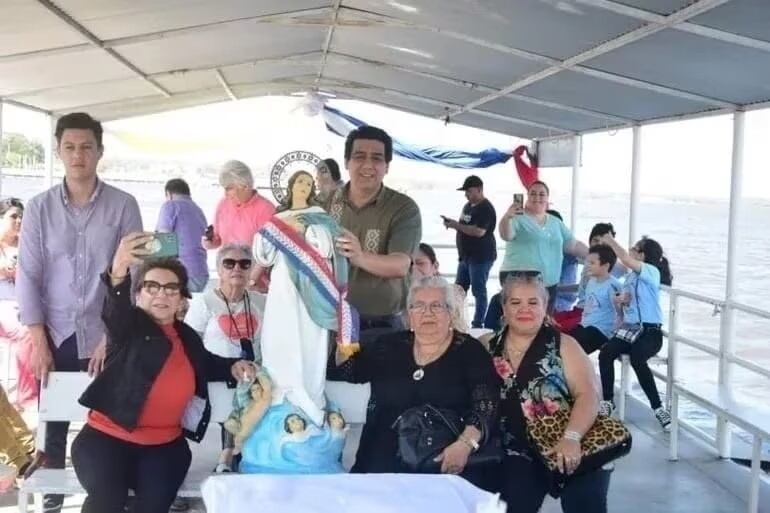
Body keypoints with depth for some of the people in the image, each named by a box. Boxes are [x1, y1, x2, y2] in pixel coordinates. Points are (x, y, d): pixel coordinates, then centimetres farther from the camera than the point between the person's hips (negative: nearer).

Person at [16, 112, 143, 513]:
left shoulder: (123, 206, -3)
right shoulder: (39, 208, 1)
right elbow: (28, 275, 0)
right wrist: (39, 341, -6)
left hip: (106, 336, -1)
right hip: (55, 336, 1)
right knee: (53, 420, 7)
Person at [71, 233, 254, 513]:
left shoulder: (188, 337, 11)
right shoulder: (129, 326, -3)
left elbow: (206, 364, 34)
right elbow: (114, 310, -28)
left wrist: (233, 367, 12)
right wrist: (119, 270, -50)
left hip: (164, 445, 3)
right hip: (108, 438, -3)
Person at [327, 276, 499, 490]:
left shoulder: (470, 351, 5)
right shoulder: (391, 346, 15)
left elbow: (486, 404, -6)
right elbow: (341, 371, 17)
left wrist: (465, 443, -24)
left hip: (448, 464, -2)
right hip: (386, 460, 2)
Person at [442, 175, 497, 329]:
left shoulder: (486, 208, -15)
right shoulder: (468, 206, 14)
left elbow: (479, 231, -26)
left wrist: (456, 225, -20)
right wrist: (453, 223, 4)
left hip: (481, 257, -9)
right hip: (466, 256, 10)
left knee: (479, 291, -4)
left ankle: (477, 324, 1)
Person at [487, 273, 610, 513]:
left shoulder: (562, 344, 1)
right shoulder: (489, 349, 7)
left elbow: (588, 394, -9)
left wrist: (571, 437, -24)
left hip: (571, 447, -1)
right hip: (520, 452, 1)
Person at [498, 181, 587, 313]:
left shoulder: (556, 222, 15)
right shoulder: (518, 217, -4)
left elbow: (574, 245, 21)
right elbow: (506, 236, -22)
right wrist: (507, 218, -42)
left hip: (548, 284, 6)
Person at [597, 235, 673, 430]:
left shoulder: (652, 272, -8)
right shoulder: (632, 275, 16)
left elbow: (626, 260, -25)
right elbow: (623, 298, 28)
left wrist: (611, 241, -10)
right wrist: (619, 299, 3)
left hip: (650, 331, -7)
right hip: (628, 328, 7)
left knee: (636, 359, -35)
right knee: (605, 354, -21)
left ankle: (658, 408, -22)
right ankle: (608, 401, -6)